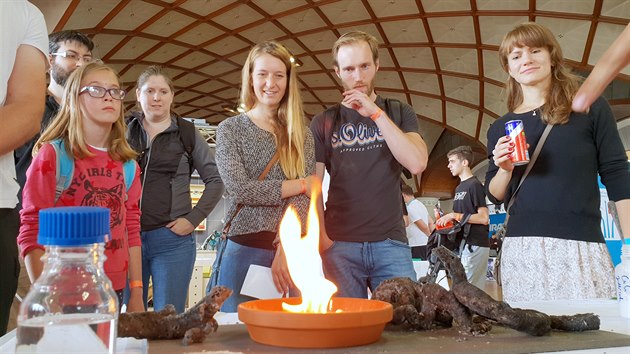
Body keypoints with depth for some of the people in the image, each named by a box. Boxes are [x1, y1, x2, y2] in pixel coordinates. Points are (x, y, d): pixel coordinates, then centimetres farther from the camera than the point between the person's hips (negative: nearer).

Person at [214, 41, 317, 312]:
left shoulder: (300, 134, 9)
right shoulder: (230, 129, 5)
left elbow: (304, 198, -3)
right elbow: (239, 188, -9)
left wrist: (286, 249, -16)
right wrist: (300, 185, -6)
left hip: (292, 250, 2)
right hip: (245, 250, -1)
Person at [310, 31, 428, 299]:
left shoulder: (398, 113, 10)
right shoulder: (323, 123, 9)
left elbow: (417, 164, -7)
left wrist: (375, 113, -9)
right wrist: (321, 237, -8)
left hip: (391, 242, 0)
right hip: (340, 245, 0)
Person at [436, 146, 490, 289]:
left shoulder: (475, 185, -8)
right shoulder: (459, 188, 20)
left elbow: (484, 218, -14)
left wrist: (454, 216, -16)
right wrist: (446, 218, 7)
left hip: (475, 245, -9)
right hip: (463, 243, 9)